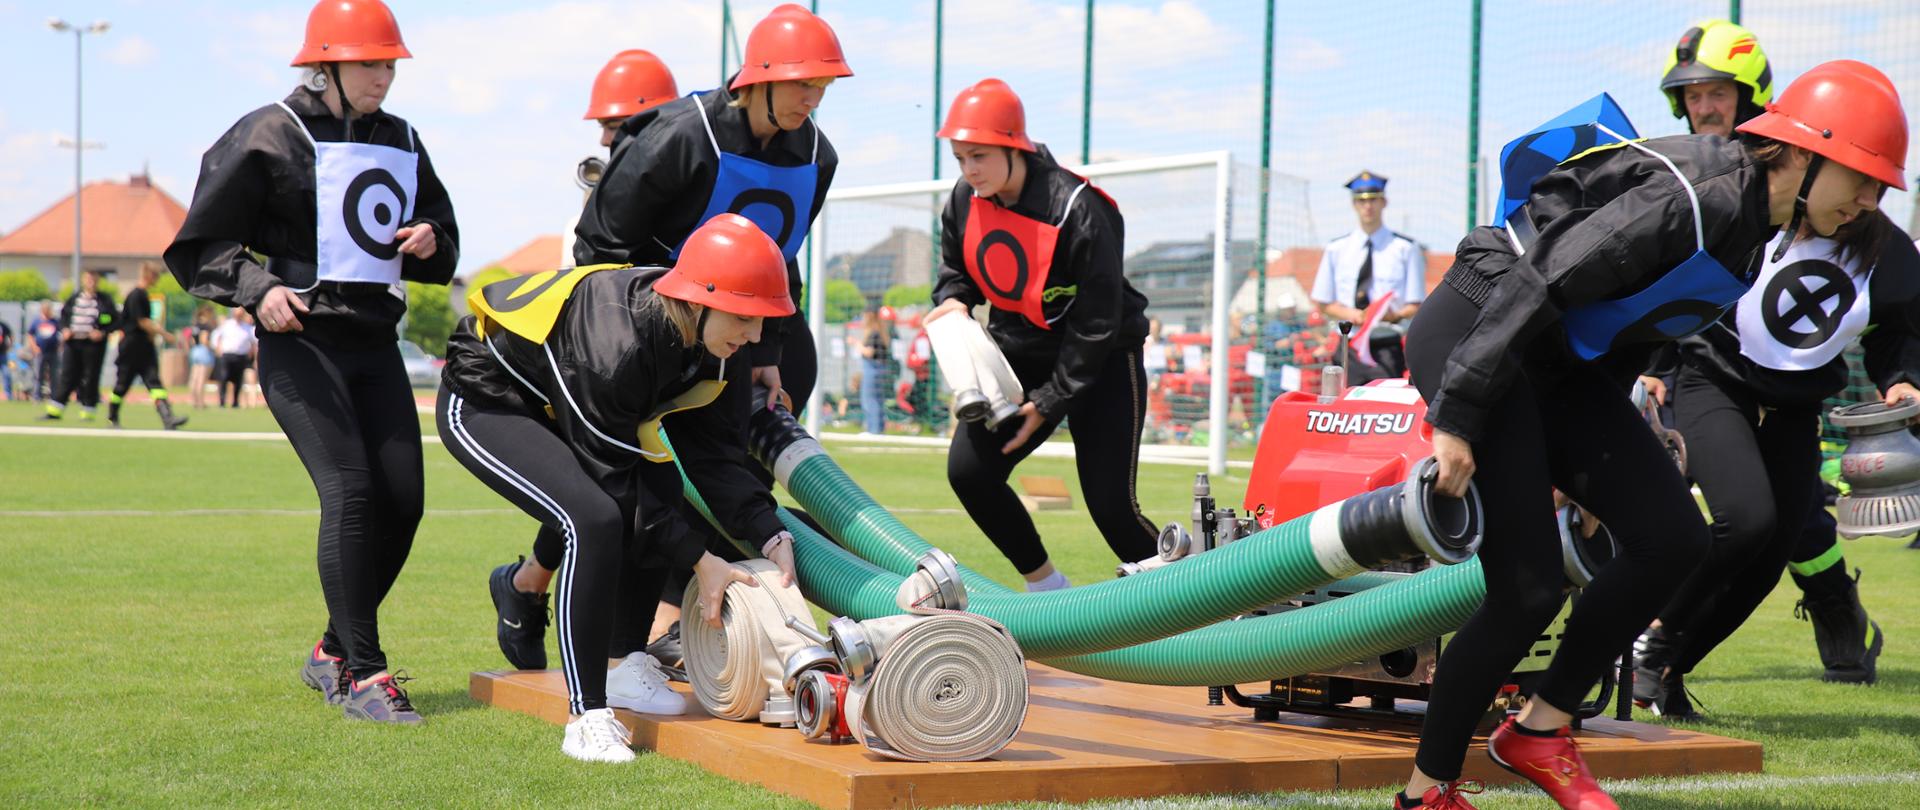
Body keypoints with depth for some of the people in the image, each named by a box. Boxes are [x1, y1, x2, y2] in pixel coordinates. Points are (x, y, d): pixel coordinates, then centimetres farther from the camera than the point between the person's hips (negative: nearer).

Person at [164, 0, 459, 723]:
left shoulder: (401, 142, 14)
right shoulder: (272, 135, -5)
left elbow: (443, 233, 26)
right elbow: (202, 241, -4)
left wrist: (431, 242, 2)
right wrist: (256, 288, -20)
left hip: (376, 346, 6)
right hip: (301, 343, -6)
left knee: (402, 500, 0)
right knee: (350, 490, -19)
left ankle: (335, 651, 19)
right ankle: (362, 676, -14)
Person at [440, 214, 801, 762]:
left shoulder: (717, 349, -14)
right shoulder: (617, 347, -37)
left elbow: (716, 456, -10)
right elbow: (615, 480, -29)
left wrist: (771, 537, -22)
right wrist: (699, 560, -27)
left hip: (560, 406, 9)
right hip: (485, 404, -9)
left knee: (673, 516, -3)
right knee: (595, 519, -28)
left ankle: (633, 664, 11)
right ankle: (587, 718, -21)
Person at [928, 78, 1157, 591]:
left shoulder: (1076, 210, -25)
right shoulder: (964, 203, -6)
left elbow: (1096, 324, -22)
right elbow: (955, 271, 12)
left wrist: (1049, 402, -21)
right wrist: (954, 302, -13)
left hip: (1101, 363, -6)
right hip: (1019, 355, 6)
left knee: (1111, 505, -13)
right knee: (968, 470, -10)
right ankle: (1049, 590, 6)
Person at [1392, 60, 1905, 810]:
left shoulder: (1752, 234, 9)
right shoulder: (1687, 199, -22)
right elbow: (1535, 285, -25)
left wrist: (1587, 461, 21)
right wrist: (1456, 420, -24)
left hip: (1557, 365, 9)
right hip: (1474, 331, -9)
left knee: (1672, 539, -3)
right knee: (1528, 592, -11)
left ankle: (1538, 732, 9)